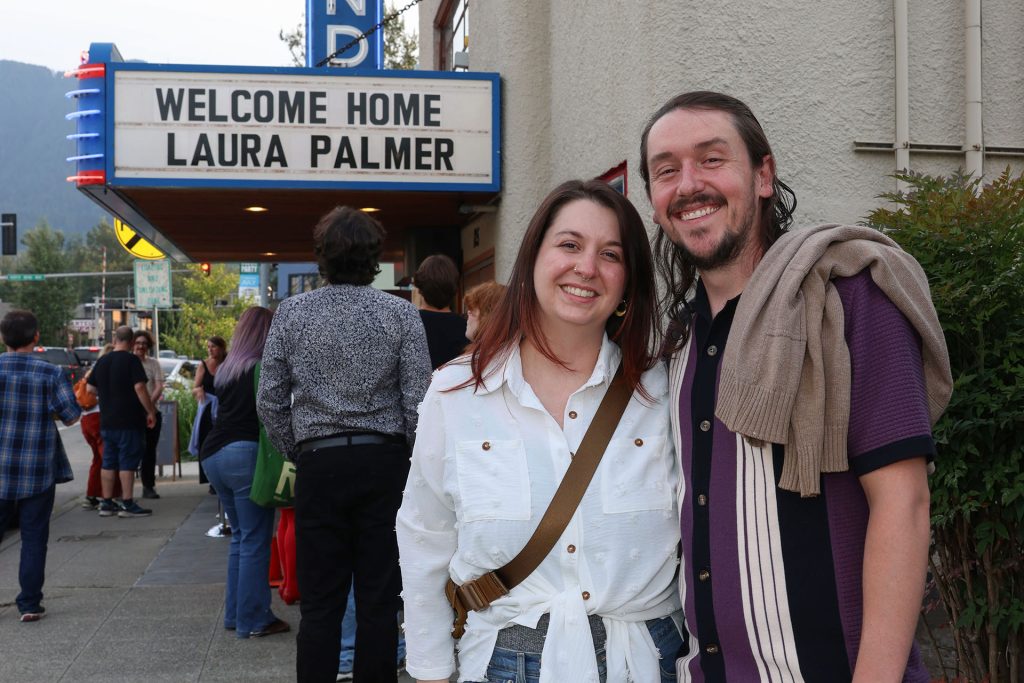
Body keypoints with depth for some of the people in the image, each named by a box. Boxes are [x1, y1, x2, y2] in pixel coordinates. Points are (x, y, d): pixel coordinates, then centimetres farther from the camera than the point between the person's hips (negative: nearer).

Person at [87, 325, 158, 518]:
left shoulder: (102, 361, 10)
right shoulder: (131, 360, -10)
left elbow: (91, 389, 16)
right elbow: (139, 388, -18)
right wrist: (151, 411, -12)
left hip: (107, 421, 6)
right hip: (129, 421, -6)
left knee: (108, 462, 11)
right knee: (127, 462, -4)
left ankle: (107, 503, 14)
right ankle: (127, 504, -3)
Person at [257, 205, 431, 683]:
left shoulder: (291, 312, 0)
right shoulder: (400, 314, -4)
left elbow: (270, 401, 2)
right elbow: (418, 402, -7)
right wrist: (414, 463, 7)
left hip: (319, 465, 1)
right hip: (384, 462, -1)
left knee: (319, 603, 8)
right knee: (379, 602, 7)